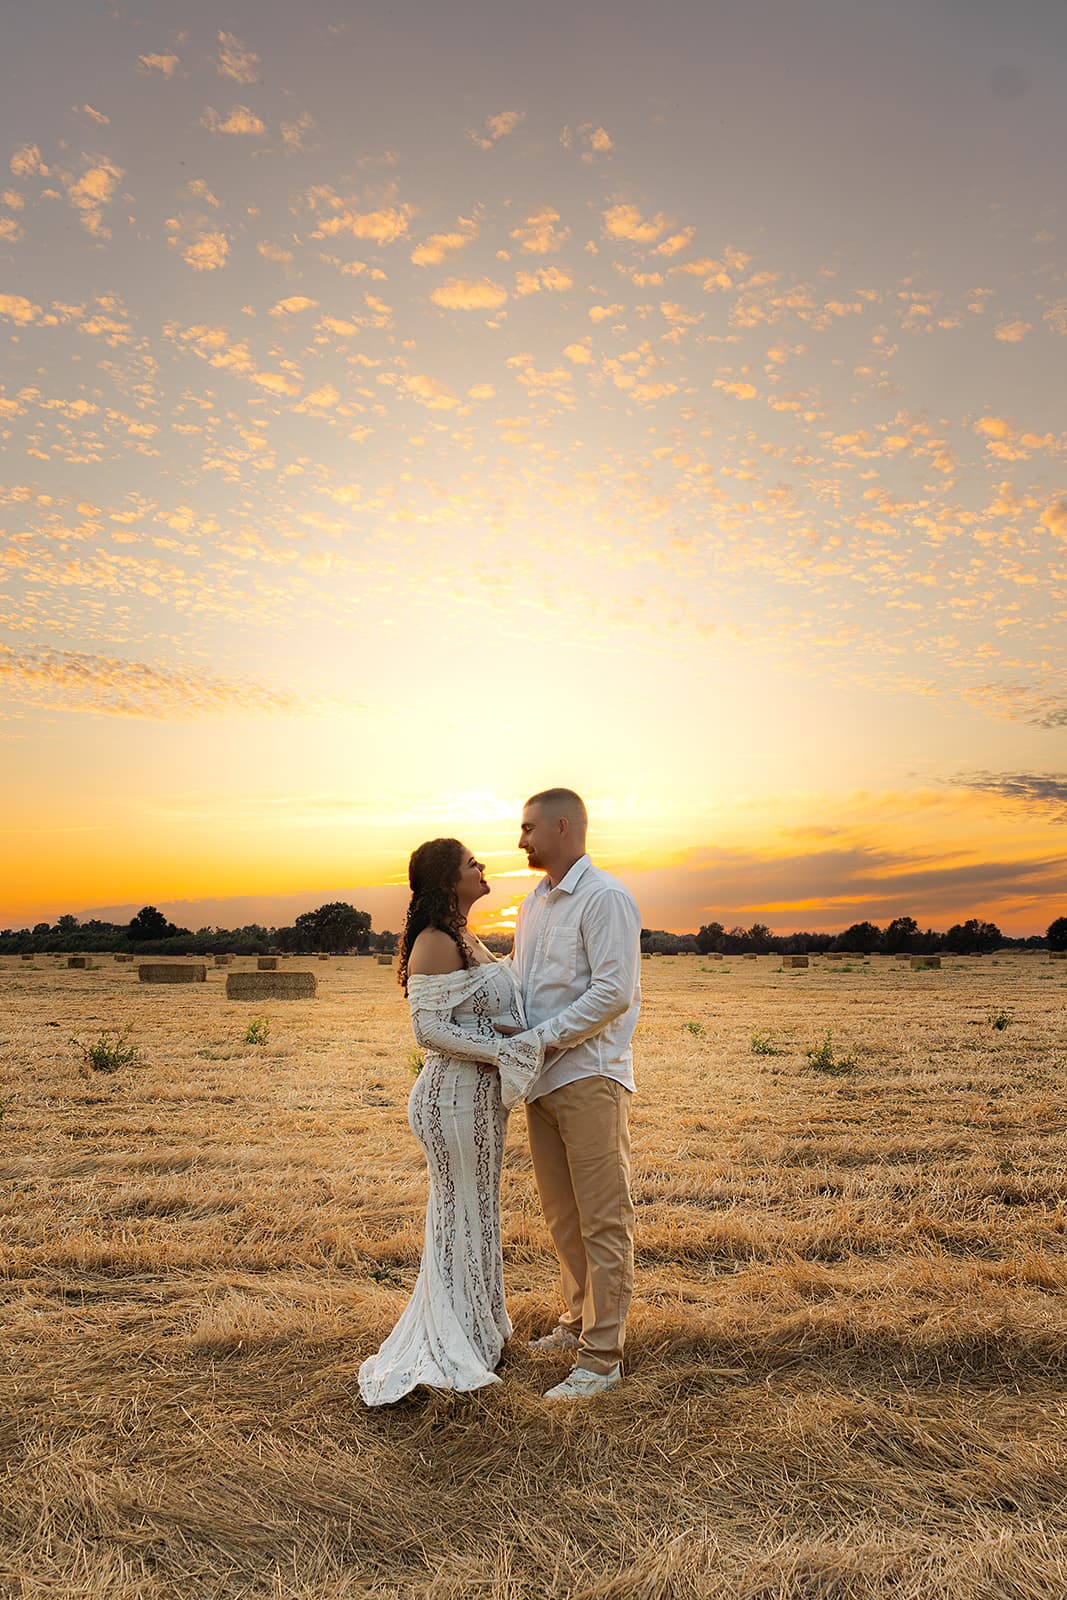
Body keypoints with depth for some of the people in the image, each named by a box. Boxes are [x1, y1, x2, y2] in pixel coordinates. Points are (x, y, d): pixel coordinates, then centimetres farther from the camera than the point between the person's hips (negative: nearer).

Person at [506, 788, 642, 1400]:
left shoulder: (605, 897, -12)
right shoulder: (533, 904, 16)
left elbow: (613, 992, -19)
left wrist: (540, 1037, -18)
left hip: (590, 1077, -8)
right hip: (543, 1078, 9)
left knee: (603, 1221, 1)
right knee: (563, 1216, 18)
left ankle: (602, 1358, 10)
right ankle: (578, 1323, 34)